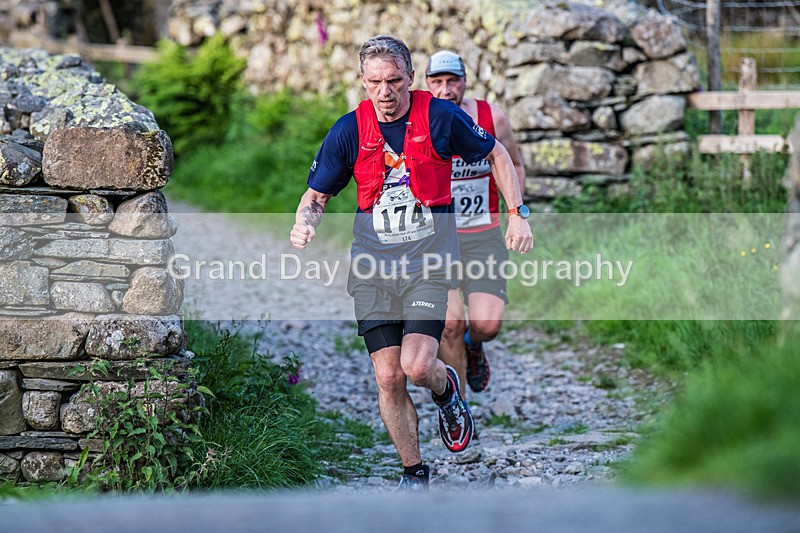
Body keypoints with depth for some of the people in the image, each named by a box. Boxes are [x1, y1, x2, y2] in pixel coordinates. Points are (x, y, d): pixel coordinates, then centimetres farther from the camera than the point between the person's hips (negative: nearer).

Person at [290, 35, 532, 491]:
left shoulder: (440, 117, -6)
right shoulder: (349, 130, -1)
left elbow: (497, 155, 9)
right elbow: (316, 194, 8)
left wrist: (517, 214, 2)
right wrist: (304, 224, -14)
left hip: (429, 258, -2)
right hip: (373, 265, 2)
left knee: (417, 367, -18)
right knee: (388, 377, -1)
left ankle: (446, 389, 20)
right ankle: (414, 472, 17)